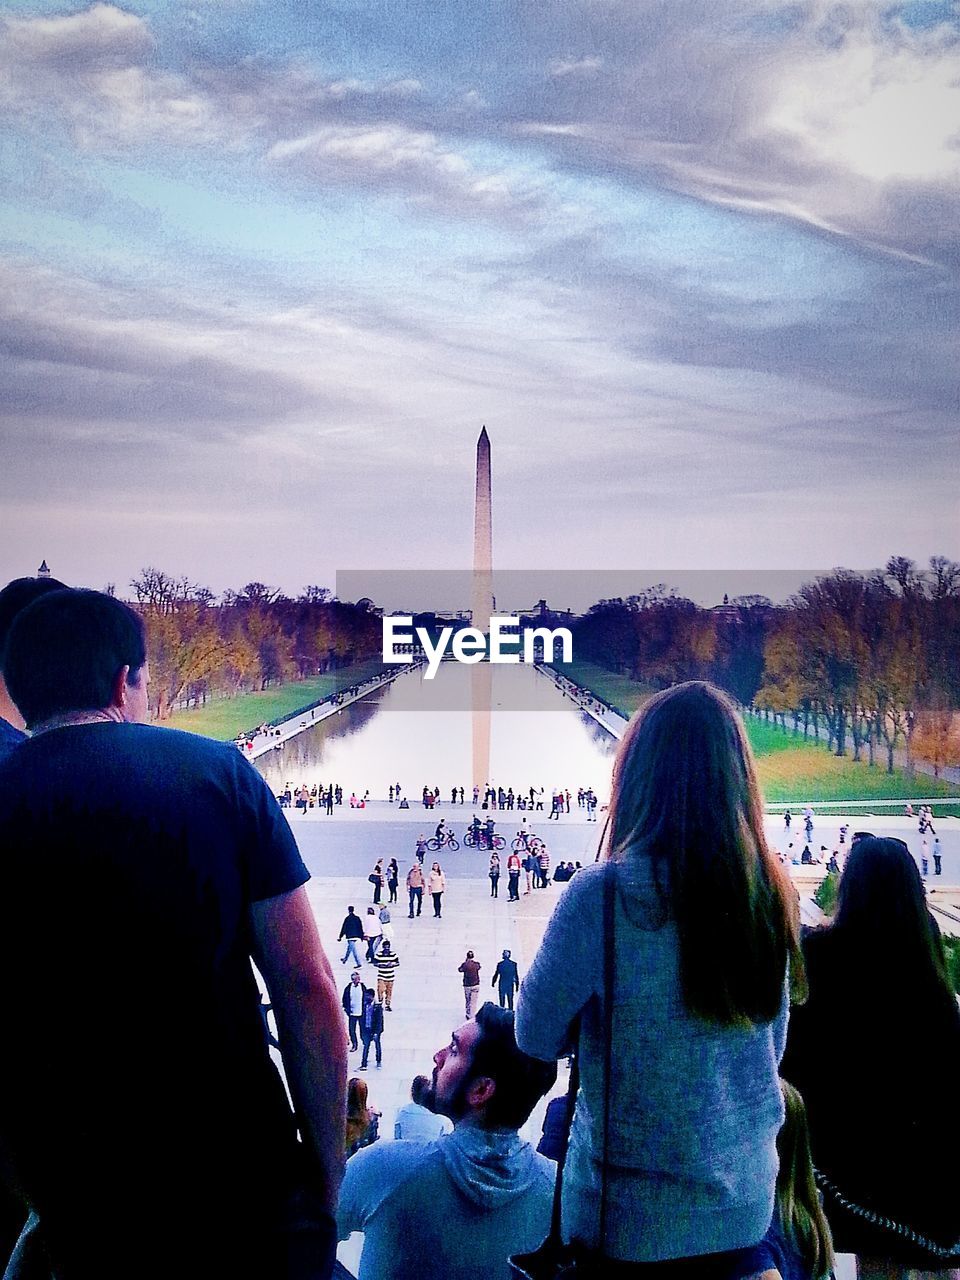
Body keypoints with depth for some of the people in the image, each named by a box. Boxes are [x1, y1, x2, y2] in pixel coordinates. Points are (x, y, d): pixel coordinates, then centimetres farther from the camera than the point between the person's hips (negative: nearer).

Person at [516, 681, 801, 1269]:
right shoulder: (771, 893, -7)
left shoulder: (603, 892, -22)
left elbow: (537, 1035, -7)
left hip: (633, 1219, -4)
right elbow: (772, 1047, 8)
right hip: (747, 1207, 5)